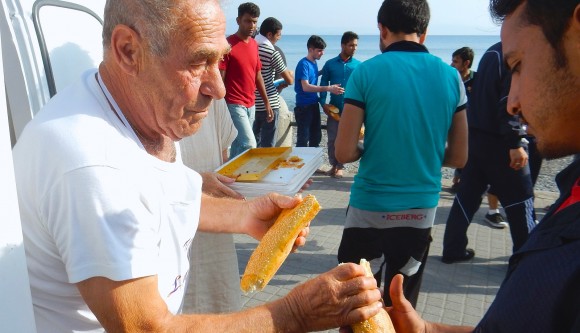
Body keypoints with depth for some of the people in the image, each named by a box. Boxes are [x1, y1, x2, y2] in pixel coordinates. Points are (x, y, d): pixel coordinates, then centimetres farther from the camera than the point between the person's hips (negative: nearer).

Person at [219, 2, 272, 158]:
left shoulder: (254, 45, 11)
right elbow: (220, 78, -11)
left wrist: (266, 101, 16)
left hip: (251, 105, 7)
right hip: (234, 104, -7)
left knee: (239, 144, 13)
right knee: (249, 145, -14)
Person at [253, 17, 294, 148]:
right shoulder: (272, 53, -14)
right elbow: (289, 80, -9)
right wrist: (290, 73, 15)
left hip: (252, 102, 6)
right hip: (269, 104, -6)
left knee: (254, 142, 17)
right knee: (268, 145, 2)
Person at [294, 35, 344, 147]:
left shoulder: (314, 63, 11)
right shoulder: (303, 64, -15)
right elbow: (305, 87, -25)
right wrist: (328, 88, -31)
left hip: (314, 105, 9)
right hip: (303, 106, -9)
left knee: (316, 136, 15)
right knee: (303, 139, -4)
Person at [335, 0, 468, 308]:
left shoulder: (366, 72, -10)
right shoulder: (451, 76, -1)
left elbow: (344, 153, -12)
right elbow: (458, 157, 5)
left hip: (370, 207, -3)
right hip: (422, 208, 4)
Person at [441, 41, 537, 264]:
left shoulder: (492, 52, 12)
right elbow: (509, 103, -21)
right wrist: (516, 144, -21)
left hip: (476, 136, 8)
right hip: (498, 142, -8)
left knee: (467, 196, 11)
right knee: (520, 201, 4)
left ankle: (453, 249, 16)